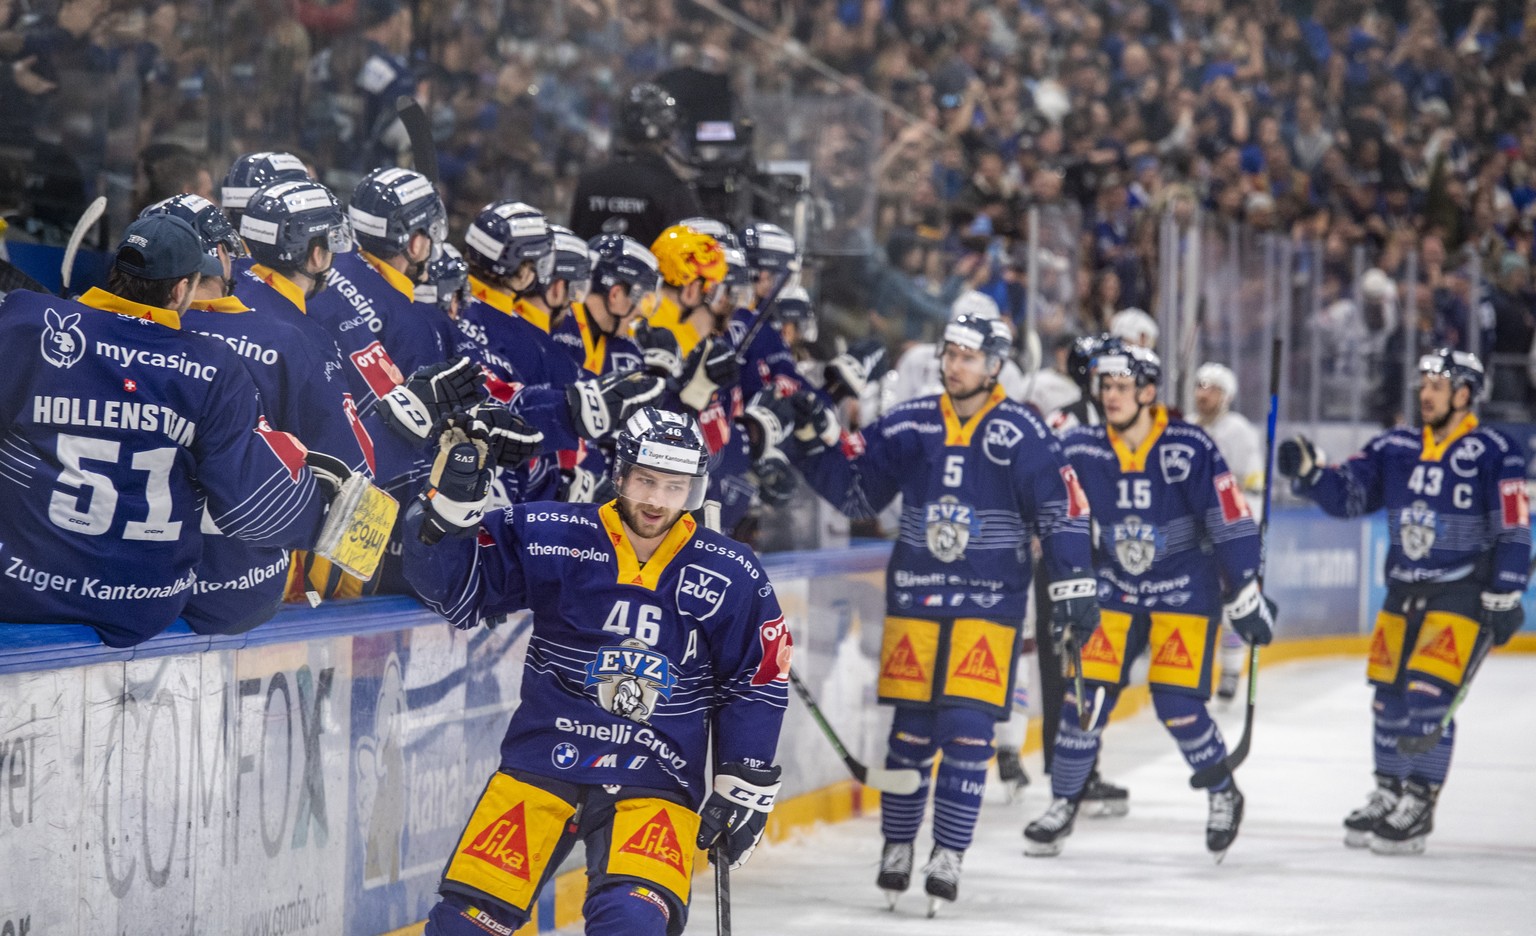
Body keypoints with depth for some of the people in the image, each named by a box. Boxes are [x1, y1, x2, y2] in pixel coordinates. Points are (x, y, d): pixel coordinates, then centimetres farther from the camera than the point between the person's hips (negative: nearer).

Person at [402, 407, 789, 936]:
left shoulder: (732, 577, -1)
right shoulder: (553, 539, -5)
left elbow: (756, 684, 8)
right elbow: (456, 590, -1)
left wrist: (743, 787, 4)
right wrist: (448, 510, -18)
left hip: (656, 782, -1)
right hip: (543, 760, 1)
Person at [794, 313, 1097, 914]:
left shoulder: (1020, 433, -5)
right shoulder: (909, 426, 4)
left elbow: (1061, 509, -4)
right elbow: (857, 492, 9)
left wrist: (1072, 583, -9)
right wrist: (821, 442, -5)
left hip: (989, 600, -3)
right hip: (915, 593, 3)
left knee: (968, 728, -9)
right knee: (911, 727, 6)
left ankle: (948, 854, -2)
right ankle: (897, 844, 19)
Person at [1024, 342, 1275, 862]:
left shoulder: (1190, 448, -17)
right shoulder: (1080, 450, -8)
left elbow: (1230, 522, -12)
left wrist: (1247, 595, -10)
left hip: (1185, 587, -3)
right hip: (1113, 588, 3)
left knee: (1177, 704, -10)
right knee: (1086, 697, -6)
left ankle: (1224, 795, 14)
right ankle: (1063, 807, 10)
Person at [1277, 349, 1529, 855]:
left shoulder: (1493, 453, -10)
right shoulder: (1397, 449, 6)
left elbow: (1513, 530, -12)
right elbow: (1347, 493, 3)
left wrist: (1504, 599, -15)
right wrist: (1310, 471, -17)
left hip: (1463, 595, -6)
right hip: (1404, 593, 6)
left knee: (1429, 695, -14)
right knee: (1389, 695, 10)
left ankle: (1418, 808, -5)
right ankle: (1388, 798, 25)